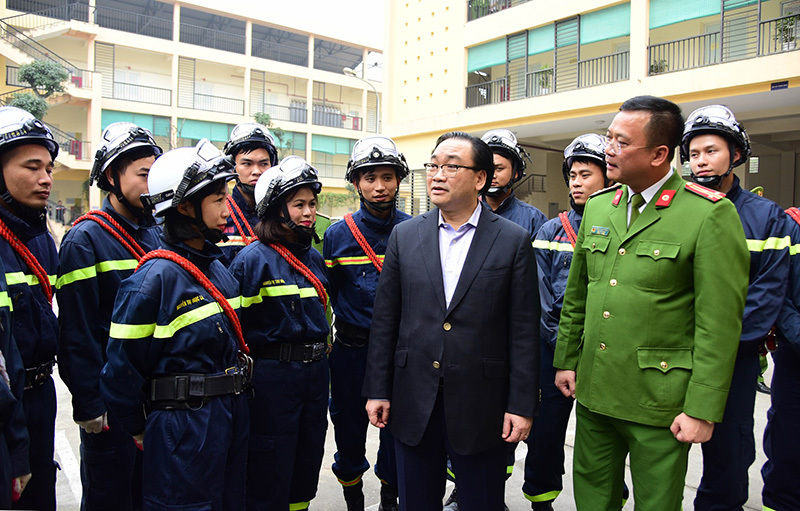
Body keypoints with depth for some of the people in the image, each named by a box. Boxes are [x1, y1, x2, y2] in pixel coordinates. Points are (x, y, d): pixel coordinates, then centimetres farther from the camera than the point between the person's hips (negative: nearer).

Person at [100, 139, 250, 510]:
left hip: (231, 417, 8)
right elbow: (122, 366, -14)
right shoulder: (156, 277, -18)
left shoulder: (216, 267, 7)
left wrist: (233, 405, 17)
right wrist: (139, 429, -3)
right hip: (183, 426, -8)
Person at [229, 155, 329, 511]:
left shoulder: (314, 258, 10)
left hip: (315, 372, 7)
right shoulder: (254, 258, -12)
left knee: (308, 460, 18)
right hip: (272, 375, -7)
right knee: (270, 472, 5)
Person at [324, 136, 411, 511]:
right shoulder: (337, 234, -2)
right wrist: (323, 344, 3)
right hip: (351, 350, 0)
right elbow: (324, 296, 5)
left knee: (398, 429, 12)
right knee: (349, 430, 12)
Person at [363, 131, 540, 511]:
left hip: (480, 408, -2)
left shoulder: (514, 241, -4)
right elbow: (385, 319, 4)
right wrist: (377, 390, 3)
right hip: (413, 405, 3)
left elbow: (524, 330, -4)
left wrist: (522, 405, -6)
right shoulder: (404, 236, 3)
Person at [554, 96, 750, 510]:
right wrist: (566, 361, 13)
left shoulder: (710, 214, -13)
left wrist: (702, 410, -14)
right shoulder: (597, 207, 7)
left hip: (658, 400, -5)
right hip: (593, 390, 5)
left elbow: (720, 323, -14)